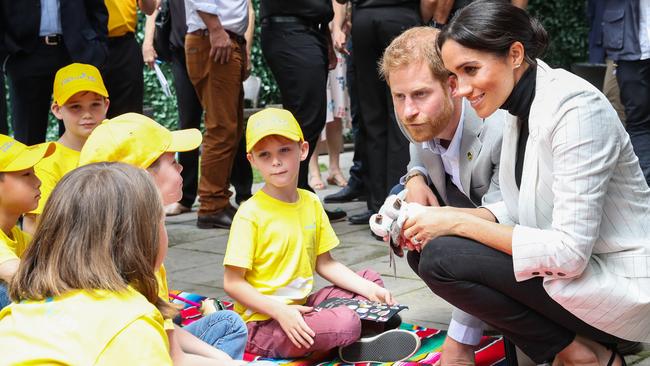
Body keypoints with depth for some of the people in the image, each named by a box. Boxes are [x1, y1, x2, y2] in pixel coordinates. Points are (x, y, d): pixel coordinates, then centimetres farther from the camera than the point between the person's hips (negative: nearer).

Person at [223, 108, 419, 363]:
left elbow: (324, 263, 13)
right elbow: (232, 283, -15)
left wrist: (368, 289, 0)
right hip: (263, 321, -8)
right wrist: (280, 311, -25)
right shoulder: (250, 213, -14)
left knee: (370, 279, 8)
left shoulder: (310, 203, 7)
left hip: (301, 306, 8)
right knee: (346, 323, -28)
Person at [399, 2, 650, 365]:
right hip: (574, 263, 9)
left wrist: (459, 222, -20)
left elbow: (570, 251, -26)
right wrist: (449, 216, -8)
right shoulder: (521, 106, 5)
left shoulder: (575, 109, -23)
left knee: (441, 258, -19)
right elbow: (519, 210, 10)